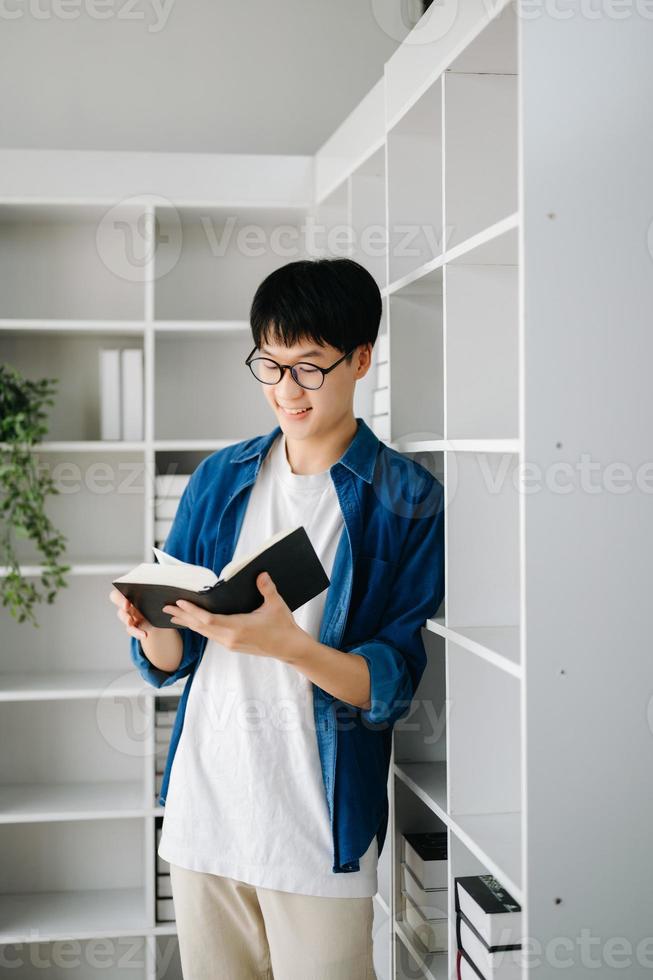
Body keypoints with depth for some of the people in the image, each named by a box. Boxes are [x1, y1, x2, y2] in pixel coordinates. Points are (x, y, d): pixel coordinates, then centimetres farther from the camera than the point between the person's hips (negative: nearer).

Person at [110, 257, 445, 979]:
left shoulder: (410, 500, -7)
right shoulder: (219, 478, 5)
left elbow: (396, 685, -12)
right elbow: (170, 663, 5)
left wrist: (289, 646, -28)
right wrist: (154, 628, -17)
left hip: (322, 831, -3)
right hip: (203, 811, 4)